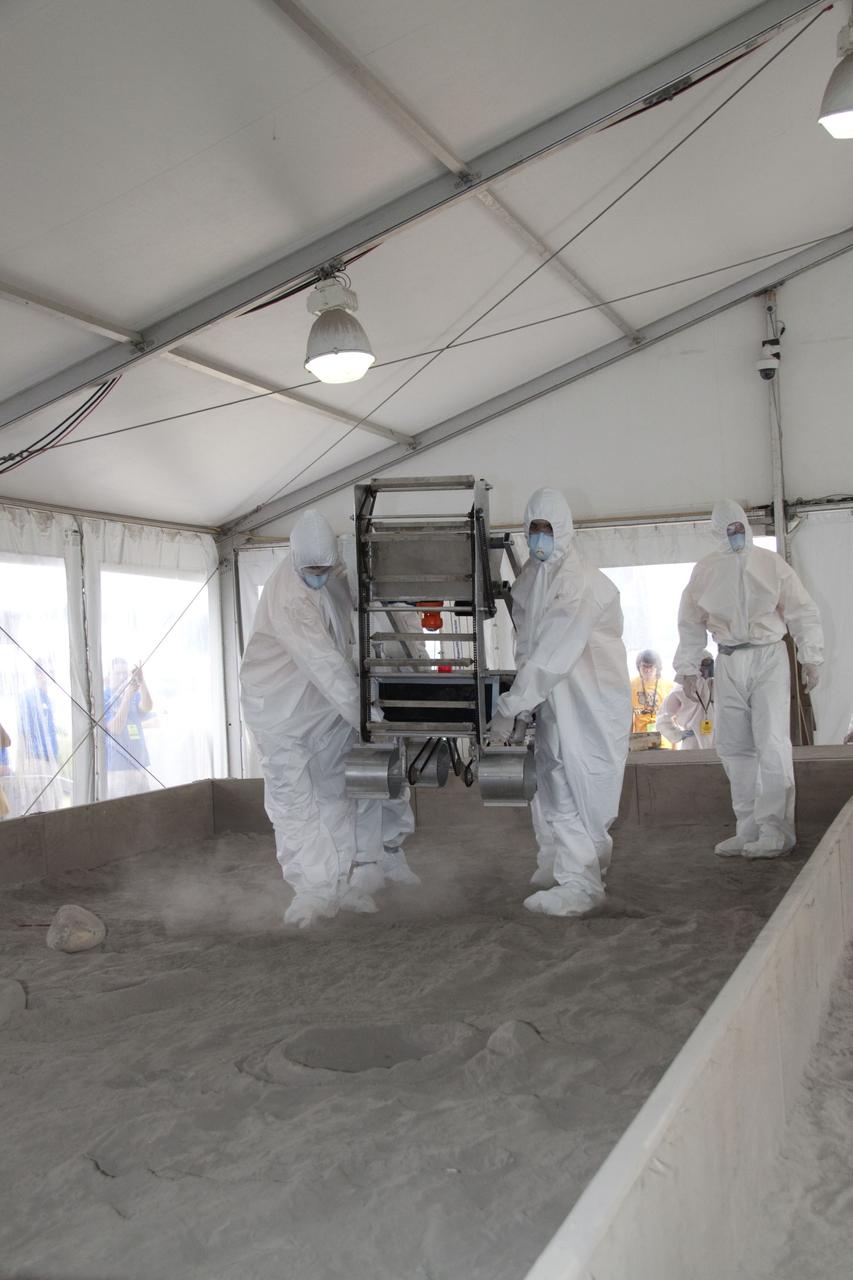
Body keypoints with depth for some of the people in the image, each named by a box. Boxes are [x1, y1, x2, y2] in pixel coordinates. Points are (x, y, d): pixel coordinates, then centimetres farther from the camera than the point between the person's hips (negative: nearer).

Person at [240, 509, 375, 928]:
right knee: (293, 799, -3)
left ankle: (338, 883, 19)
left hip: (327, 705, 8)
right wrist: (362, 713, -33)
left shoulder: (332, 578, -2)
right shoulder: (288, 596, -27)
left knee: (334, 792, 10)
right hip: (282, 708, -8)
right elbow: (323, 662, -32)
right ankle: (312, 890, 3)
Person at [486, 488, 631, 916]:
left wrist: (509, 708, -27)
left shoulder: (581, 583, -19)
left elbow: (553, 654, -26)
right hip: (552, 701, 7)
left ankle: (579, 884, 2)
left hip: (590, 701, -7)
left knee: (577, 789, -6)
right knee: (552, 783, 12)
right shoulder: (528, 580, 7)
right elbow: (526, 647, 7)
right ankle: (561, 868, 28)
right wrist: (517, 701, -4)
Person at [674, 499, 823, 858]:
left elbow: (802, 612, 2)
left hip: (768, 658, -3)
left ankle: (775, 831, -7)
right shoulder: (705, 570, 8)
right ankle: (749, 829, 14)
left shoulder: (771, 564, 1)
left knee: (772, 744, -11)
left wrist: (811, 659, -3)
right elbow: (691, 623, 13)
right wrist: (687, 667, 10)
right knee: (733, 747, 5)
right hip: (728, 663, 3)